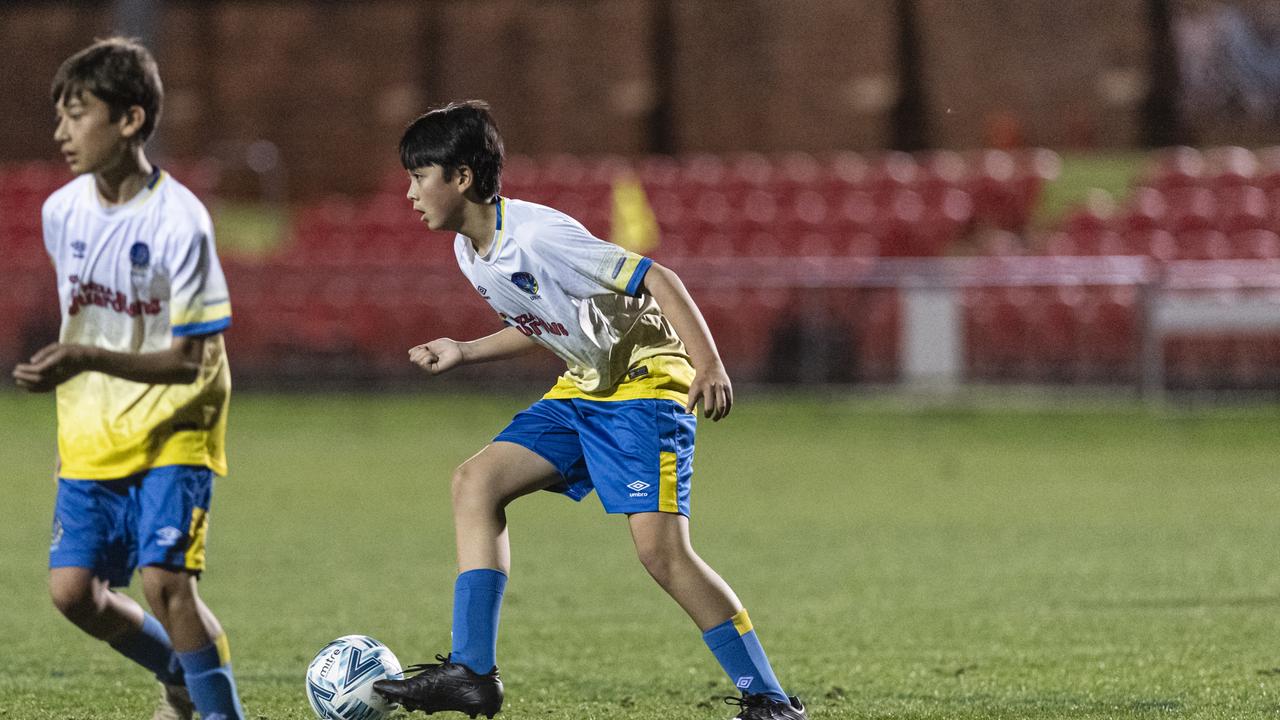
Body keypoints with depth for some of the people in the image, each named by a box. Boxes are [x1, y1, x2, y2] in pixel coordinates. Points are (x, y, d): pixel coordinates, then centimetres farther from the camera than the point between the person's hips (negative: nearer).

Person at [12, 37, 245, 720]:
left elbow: (189, 361, -20)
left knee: (164, 580, -20)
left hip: (171, 430, -6)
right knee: (73, 590, -3)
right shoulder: (62, 211, 1)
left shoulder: (179, 222, -19)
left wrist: (88, 360, -31)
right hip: (91, 434, 6)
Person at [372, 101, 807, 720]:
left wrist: (709, 365, -32)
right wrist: (464, 354, 14)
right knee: (476, 481, -4)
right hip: (583, 389, 9)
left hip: (648, 379, -9)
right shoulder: (470, 251, 5)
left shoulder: (539, 236, -23)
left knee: (661, 549, -19)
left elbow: (655, 278, -23)